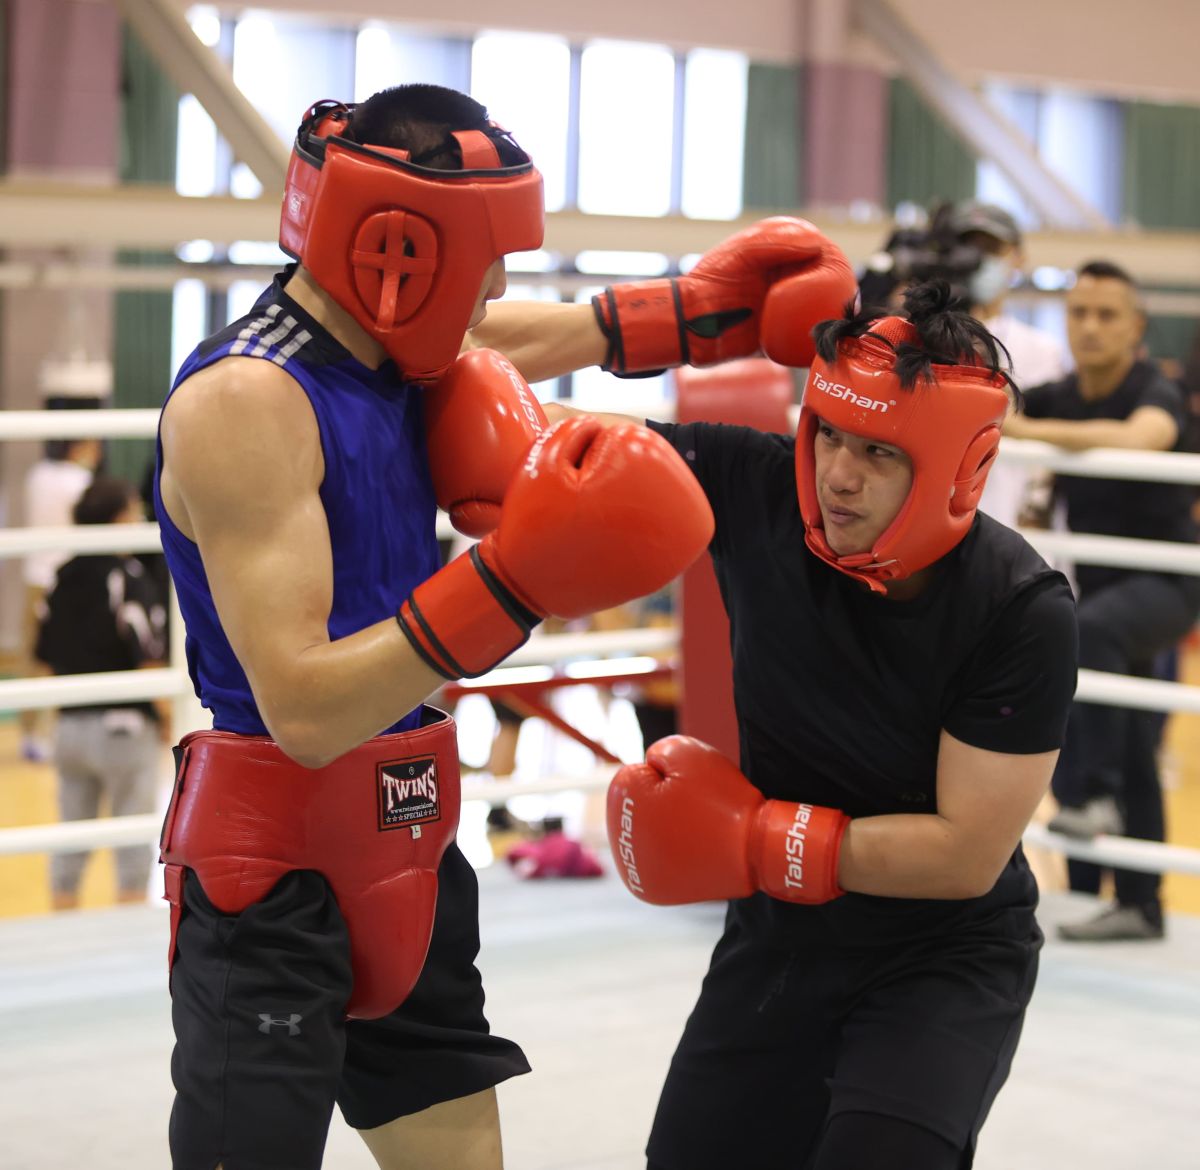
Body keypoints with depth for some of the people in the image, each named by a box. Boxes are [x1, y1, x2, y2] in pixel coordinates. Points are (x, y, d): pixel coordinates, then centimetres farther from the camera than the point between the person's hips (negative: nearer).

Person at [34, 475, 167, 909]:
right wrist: (164, 712, -5)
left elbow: (45, 657, 10)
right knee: (134, 846, 4)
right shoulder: (130, 579, -14)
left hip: (70, 724, 6)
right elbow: (149, 657, -19)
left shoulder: (63, 579, 6)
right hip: (123, 725, -6)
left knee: (69, 847, 13)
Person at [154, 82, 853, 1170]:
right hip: (274, 876, -9)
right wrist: (510, 582, -35)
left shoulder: (391, 351, 3)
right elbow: (303, 711, -29)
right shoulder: (244, 399, -23)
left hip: (406, 849, 9)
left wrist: (697, 308, 23)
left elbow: (497, 336, 30)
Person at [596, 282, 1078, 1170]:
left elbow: (966, 854, -23)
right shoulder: (757, 490, -15)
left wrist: (753, 841, -22)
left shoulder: (1023, 612, -24)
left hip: (949, 956, -4)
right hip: (778, 938, 4)